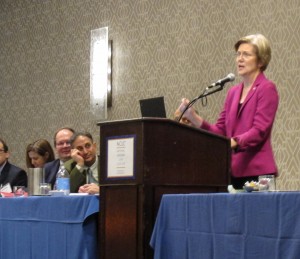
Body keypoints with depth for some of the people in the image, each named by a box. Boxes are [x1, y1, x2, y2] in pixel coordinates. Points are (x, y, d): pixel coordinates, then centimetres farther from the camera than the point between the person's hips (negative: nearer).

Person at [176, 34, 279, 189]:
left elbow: (259, 131, -13)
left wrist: (233, 142, -28)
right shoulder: (233, 92, 17)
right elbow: (220, 130, 12)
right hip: (234, 172, 6)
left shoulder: (267, 88, -3)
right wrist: (194, 118, -2)